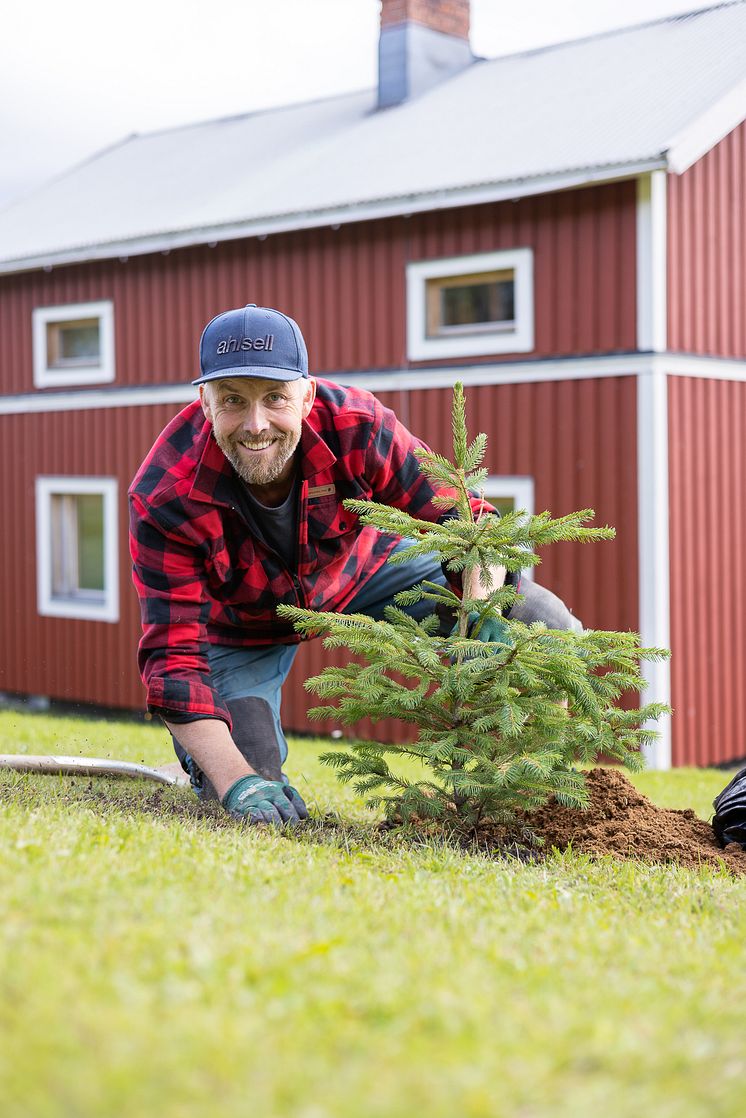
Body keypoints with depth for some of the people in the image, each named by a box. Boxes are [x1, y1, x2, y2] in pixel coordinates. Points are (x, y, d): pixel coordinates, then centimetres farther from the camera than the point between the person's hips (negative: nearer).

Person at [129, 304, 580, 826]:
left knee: (547, 627, -15)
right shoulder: (163, 499, -34)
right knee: (240, 796, -18)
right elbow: (172, 654, -34)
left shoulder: (356, 425, -32)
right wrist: (237, 780, -45)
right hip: (242, 625, -1)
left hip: (363, 568, 2)